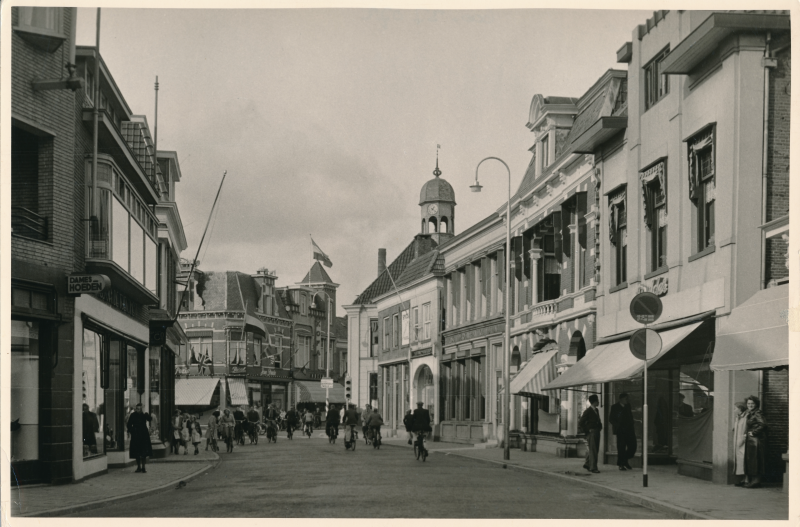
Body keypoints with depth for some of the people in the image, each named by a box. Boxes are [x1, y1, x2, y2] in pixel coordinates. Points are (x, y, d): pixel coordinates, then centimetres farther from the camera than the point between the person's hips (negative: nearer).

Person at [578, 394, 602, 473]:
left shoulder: (596, 410, 13)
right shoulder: (587, 411, -11)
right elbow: (580, 424, -12)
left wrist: (600, 427, 13)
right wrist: (587, 431, -11)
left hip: (597, 433, 8)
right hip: (591, 433, -8)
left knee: (595, 450, 12)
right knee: (593, 451, -8)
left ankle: (587, 465, 26)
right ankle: (593, 468, -6)